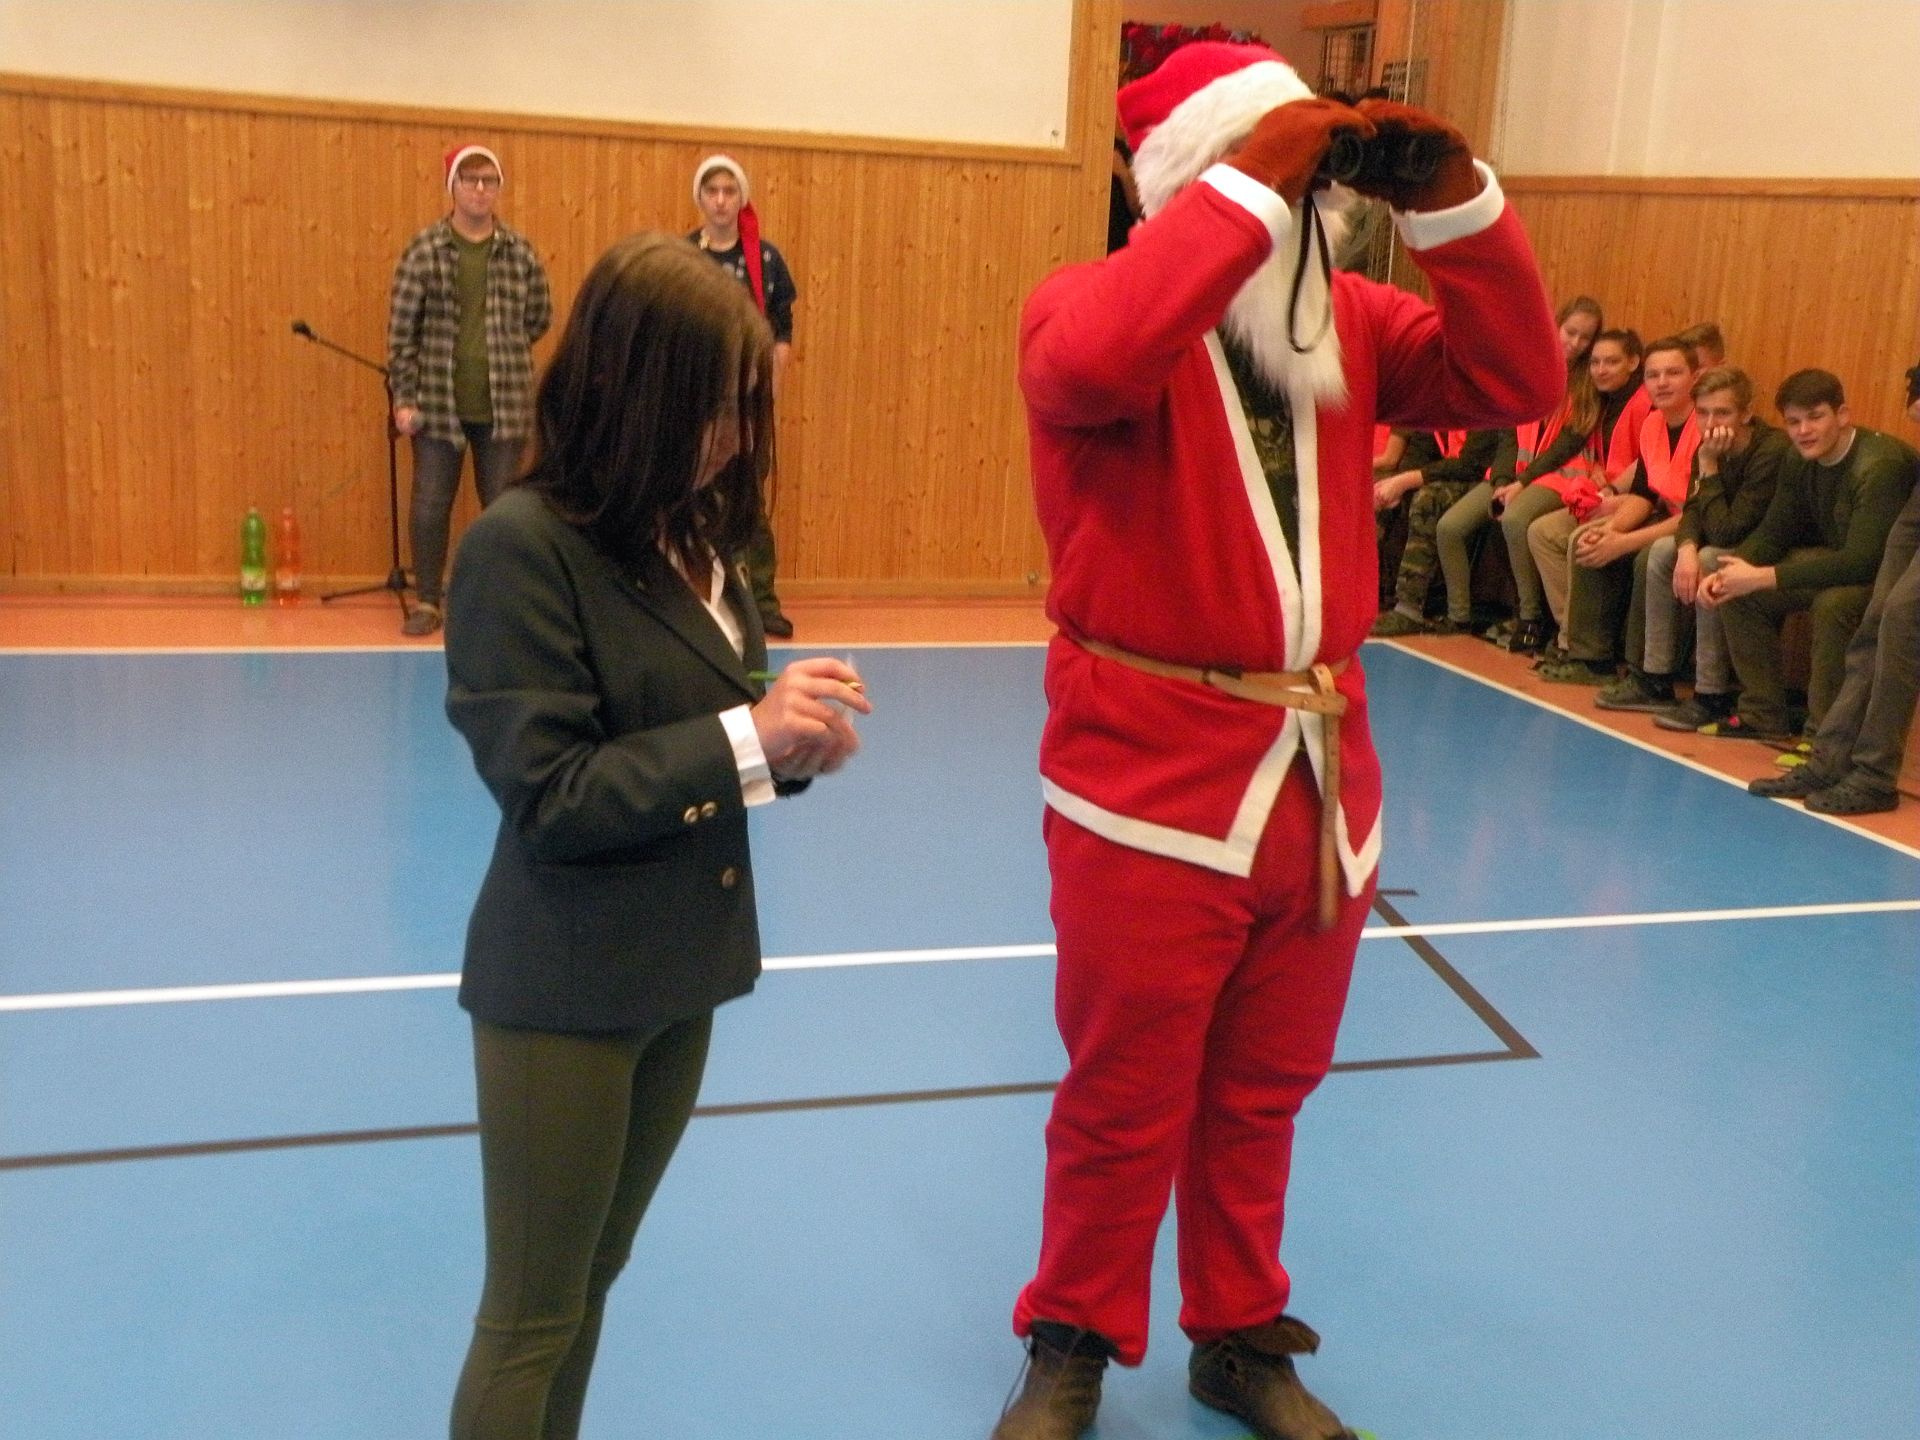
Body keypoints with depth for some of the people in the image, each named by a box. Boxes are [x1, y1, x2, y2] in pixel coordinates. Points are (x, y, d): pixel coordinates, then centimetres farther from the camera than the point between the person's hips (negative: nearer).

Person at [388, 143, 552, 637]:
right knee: (430, 505, 5)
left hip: (505, 407, 1)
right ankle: (427, 602, 18)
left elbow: (539, 317, 12)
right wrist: (403, 397, -5)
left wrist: (500, 354, 8)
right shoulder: (423, 250, -3)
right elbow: (401, 328, -2)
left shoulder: (521, 252, 2)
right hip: (438, 405, -1)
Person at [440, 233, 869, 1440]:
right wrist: (748, 736, -23)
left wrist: (792, 743, -10)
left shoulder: (693, 536, 4)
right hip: (564, 991, -7)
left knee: (592, 1285, 22)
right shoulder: (522, 546, -18)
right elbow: (549, 797, -21)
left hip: (680, 971, 7)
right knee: (534, 1317, 9)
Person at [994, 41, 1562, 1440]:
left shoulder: (1345, 316, 10)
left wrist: (1455, 198, -6)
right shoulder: (1090, 301, -8)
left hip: (1322, 765, 6)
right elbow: (1090, 362, -32)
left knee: (1264, 1094, 19)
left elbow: (1516, 384, 4)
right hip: (1154, 772, -5)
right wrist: (1253, 189, -26)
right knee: (1125, 1101, 9)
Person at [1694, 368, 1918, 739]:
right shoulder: (1802, 464, -2)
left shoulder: (1880, 465, -27)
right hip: (1837, 564, 8)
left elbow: (1861, 563, -34)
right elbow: (1772, 534, 4)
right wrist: (1726, 574, -18)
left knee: (1833, 604, -37)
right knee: (1739, 591, -5)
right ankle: (1762, 715, 5)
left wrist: (1761, 578, -34)